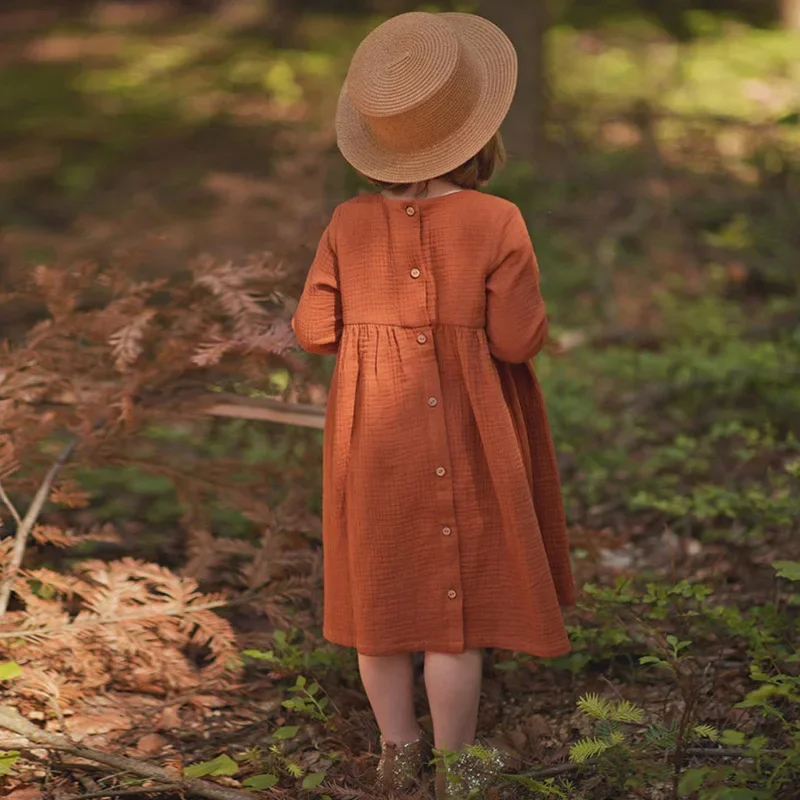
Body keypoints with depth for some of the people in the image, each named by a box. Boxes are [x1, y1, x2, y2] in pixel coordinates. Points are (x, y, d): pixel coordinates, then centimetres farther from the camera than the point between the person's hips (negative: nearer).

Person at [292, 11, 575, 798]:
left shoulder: (350, 223, -9)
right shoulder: (496, 221, -18)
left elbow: (313, 328, -3)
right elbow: (518, 340, -15)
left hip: (370, 436, 3)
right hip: (462, 438, -3)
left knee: (380, 587, 17)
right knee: (458, 600, 9)